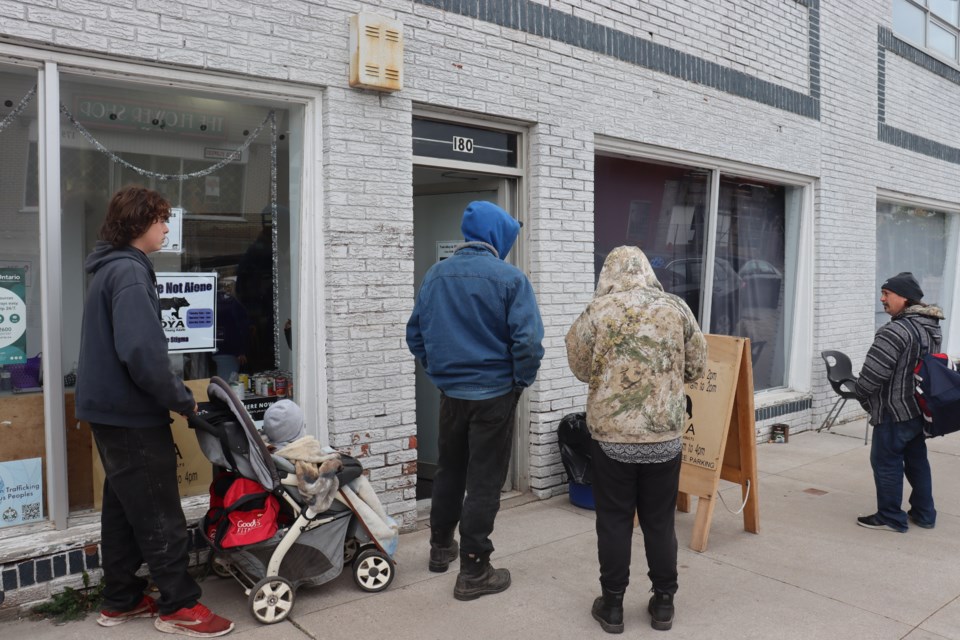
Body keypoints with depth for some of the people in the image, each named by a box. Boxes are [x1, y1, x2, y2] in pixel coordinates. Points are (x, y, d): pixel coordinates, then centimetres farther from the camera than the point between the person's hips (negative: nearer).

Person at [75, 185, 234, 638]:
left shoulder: (110, 269, 13)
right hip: (133, 415, -10)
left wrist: (172, 395, 13)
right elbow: (142, 352, -29)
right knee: (160, 514, 0)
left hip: (111, 410, 10)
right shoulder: (129, 271, -18)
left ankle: (120, 600, 28)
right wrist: (181, 399, -16)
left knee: (123, 507, 17)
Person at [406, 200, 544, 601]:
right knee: (484, 481, 5)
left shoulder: (436, 274, 1)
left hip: (450, 392, 5)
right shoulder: (510, 278, -13)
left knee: (449, 472, 21)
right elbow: (527, 341, -20)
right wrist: (522, 380, -3)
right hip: (494, 395, -5)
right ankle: (473, 572, 13)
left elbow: (415, 334, 5)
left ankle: (441, 547, 37)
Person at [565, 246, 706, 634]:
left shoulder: (598, 310, -7)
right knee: (660, 522, 15)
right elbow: (696, 366, 7)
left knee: (614, 521, 10)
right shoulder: (676, 307, -1)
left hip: (611, 434, -2)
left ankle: (612, 606, 20)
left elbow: (579, 367, 3)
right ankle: (663, 604, 27)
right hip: (665, 435, 2)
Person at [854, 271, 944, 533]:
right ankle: (924, 513, 28)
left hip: (895, 411, -9)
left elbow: (874, 372, -23)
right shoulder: (931, 326, 9)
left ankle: (891, 517, 10)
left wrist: (861, 394, -5)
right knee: (917, 460, 18)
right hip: (920, 408, 9)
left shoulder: (896, 330, -23)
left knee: (886, 462, 2)